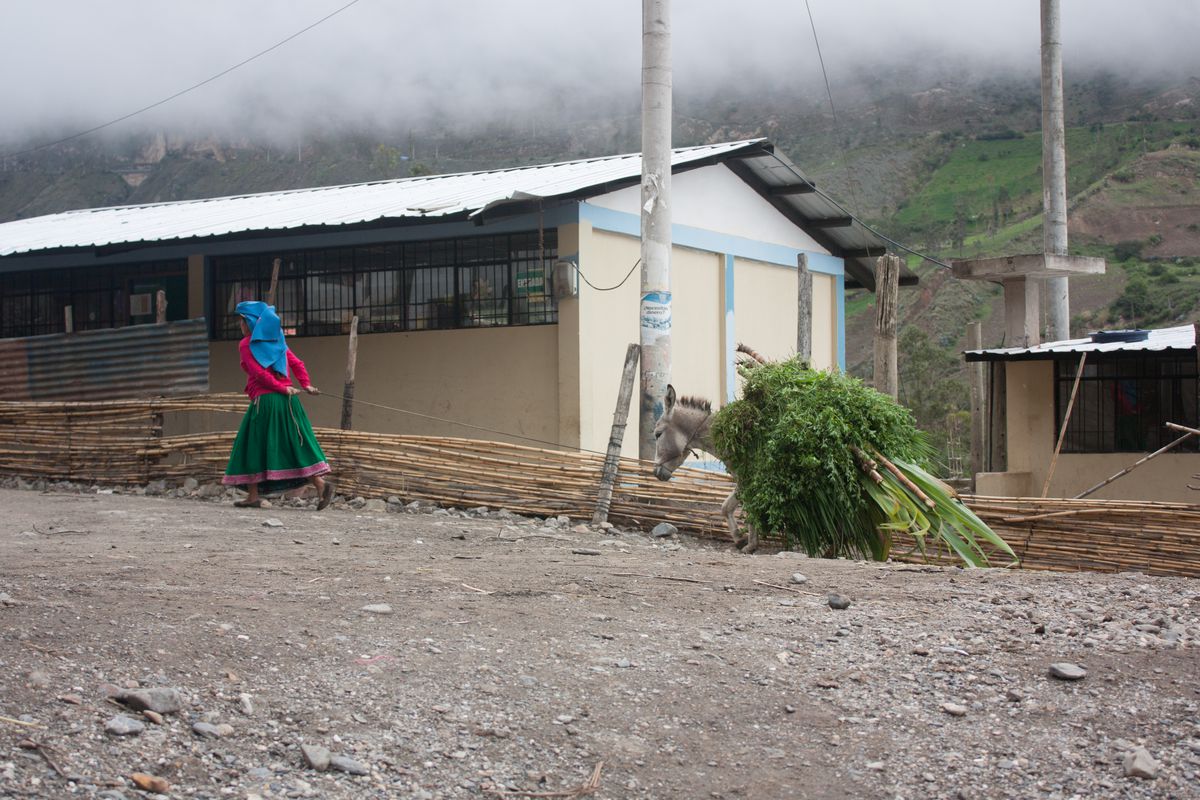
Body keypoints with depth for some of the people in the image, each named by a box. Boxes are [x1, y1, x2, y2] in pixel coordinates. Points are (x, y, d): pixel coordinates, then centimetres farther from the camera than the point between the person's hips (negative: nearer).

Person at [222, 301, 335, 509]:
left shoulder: (246, 344, -2)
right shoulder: (276, 341, 16)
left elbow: (259, 373, -12)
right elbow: (297, 364, 11)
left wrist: (282, 388, -9)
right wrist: (306, 384, 4)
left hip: (264, 400, -6)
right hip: (285, 400, 6)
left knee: (254, 447, 3)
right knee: (297, 445, 4)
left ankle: (253, 495, 4)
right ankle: (320, 483, -10)